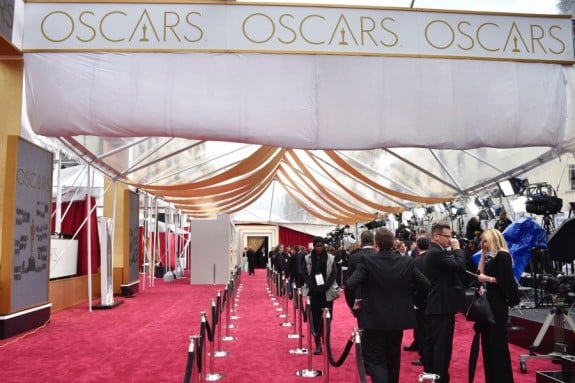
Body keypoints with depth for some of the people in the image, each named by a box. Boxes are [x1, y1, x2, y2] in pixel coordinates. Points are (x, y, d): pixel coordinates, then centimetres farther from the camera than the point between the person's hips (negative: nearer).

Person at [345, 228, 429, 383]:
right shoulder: (407, 262, -4)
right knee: (393, 359, 21)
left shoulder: (367, 261, -15)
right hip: (398, 318, 4)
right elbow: (425, 285, -1)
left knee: (375, 361, 3)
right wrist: (412, 301, 13)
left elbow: (350, 285, -23)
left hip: (373, 319, -4)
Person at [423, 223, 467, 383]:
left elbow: (454, 269, 17)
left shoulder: (433, 253, 16)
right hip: (443, 305, -11)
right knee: (443, 344, -4)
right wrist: (457, 248, -9)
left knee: (432, 341, 15)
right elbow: (460, 266, -23)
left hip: (434, 304, 11)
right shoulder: (437, 253, -17)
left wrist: (452, 250, 7)